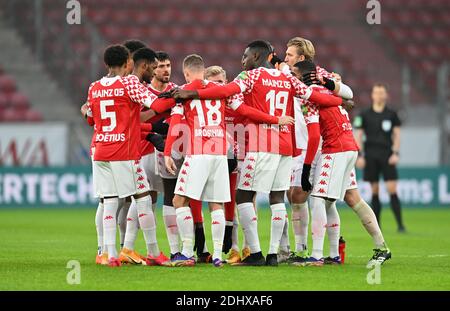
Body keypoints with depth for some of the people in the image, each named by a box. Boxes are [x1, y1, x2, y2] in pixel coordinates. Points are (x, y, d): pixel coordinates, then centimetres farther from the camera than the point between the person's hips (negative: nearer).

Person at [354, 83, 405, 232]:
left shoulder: (391, 114, 7)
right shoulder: (365, 115, 5)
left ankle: (400, 224, -9)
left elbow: (397, 134, 9)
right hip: (370, 156, 1)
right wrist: (359, 155, -1)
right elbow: (358, 136, 7)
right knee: (374, 192, 3)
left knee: (392, 190, -9)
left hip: (387, 156, -1)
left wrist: (396, 153, -3)